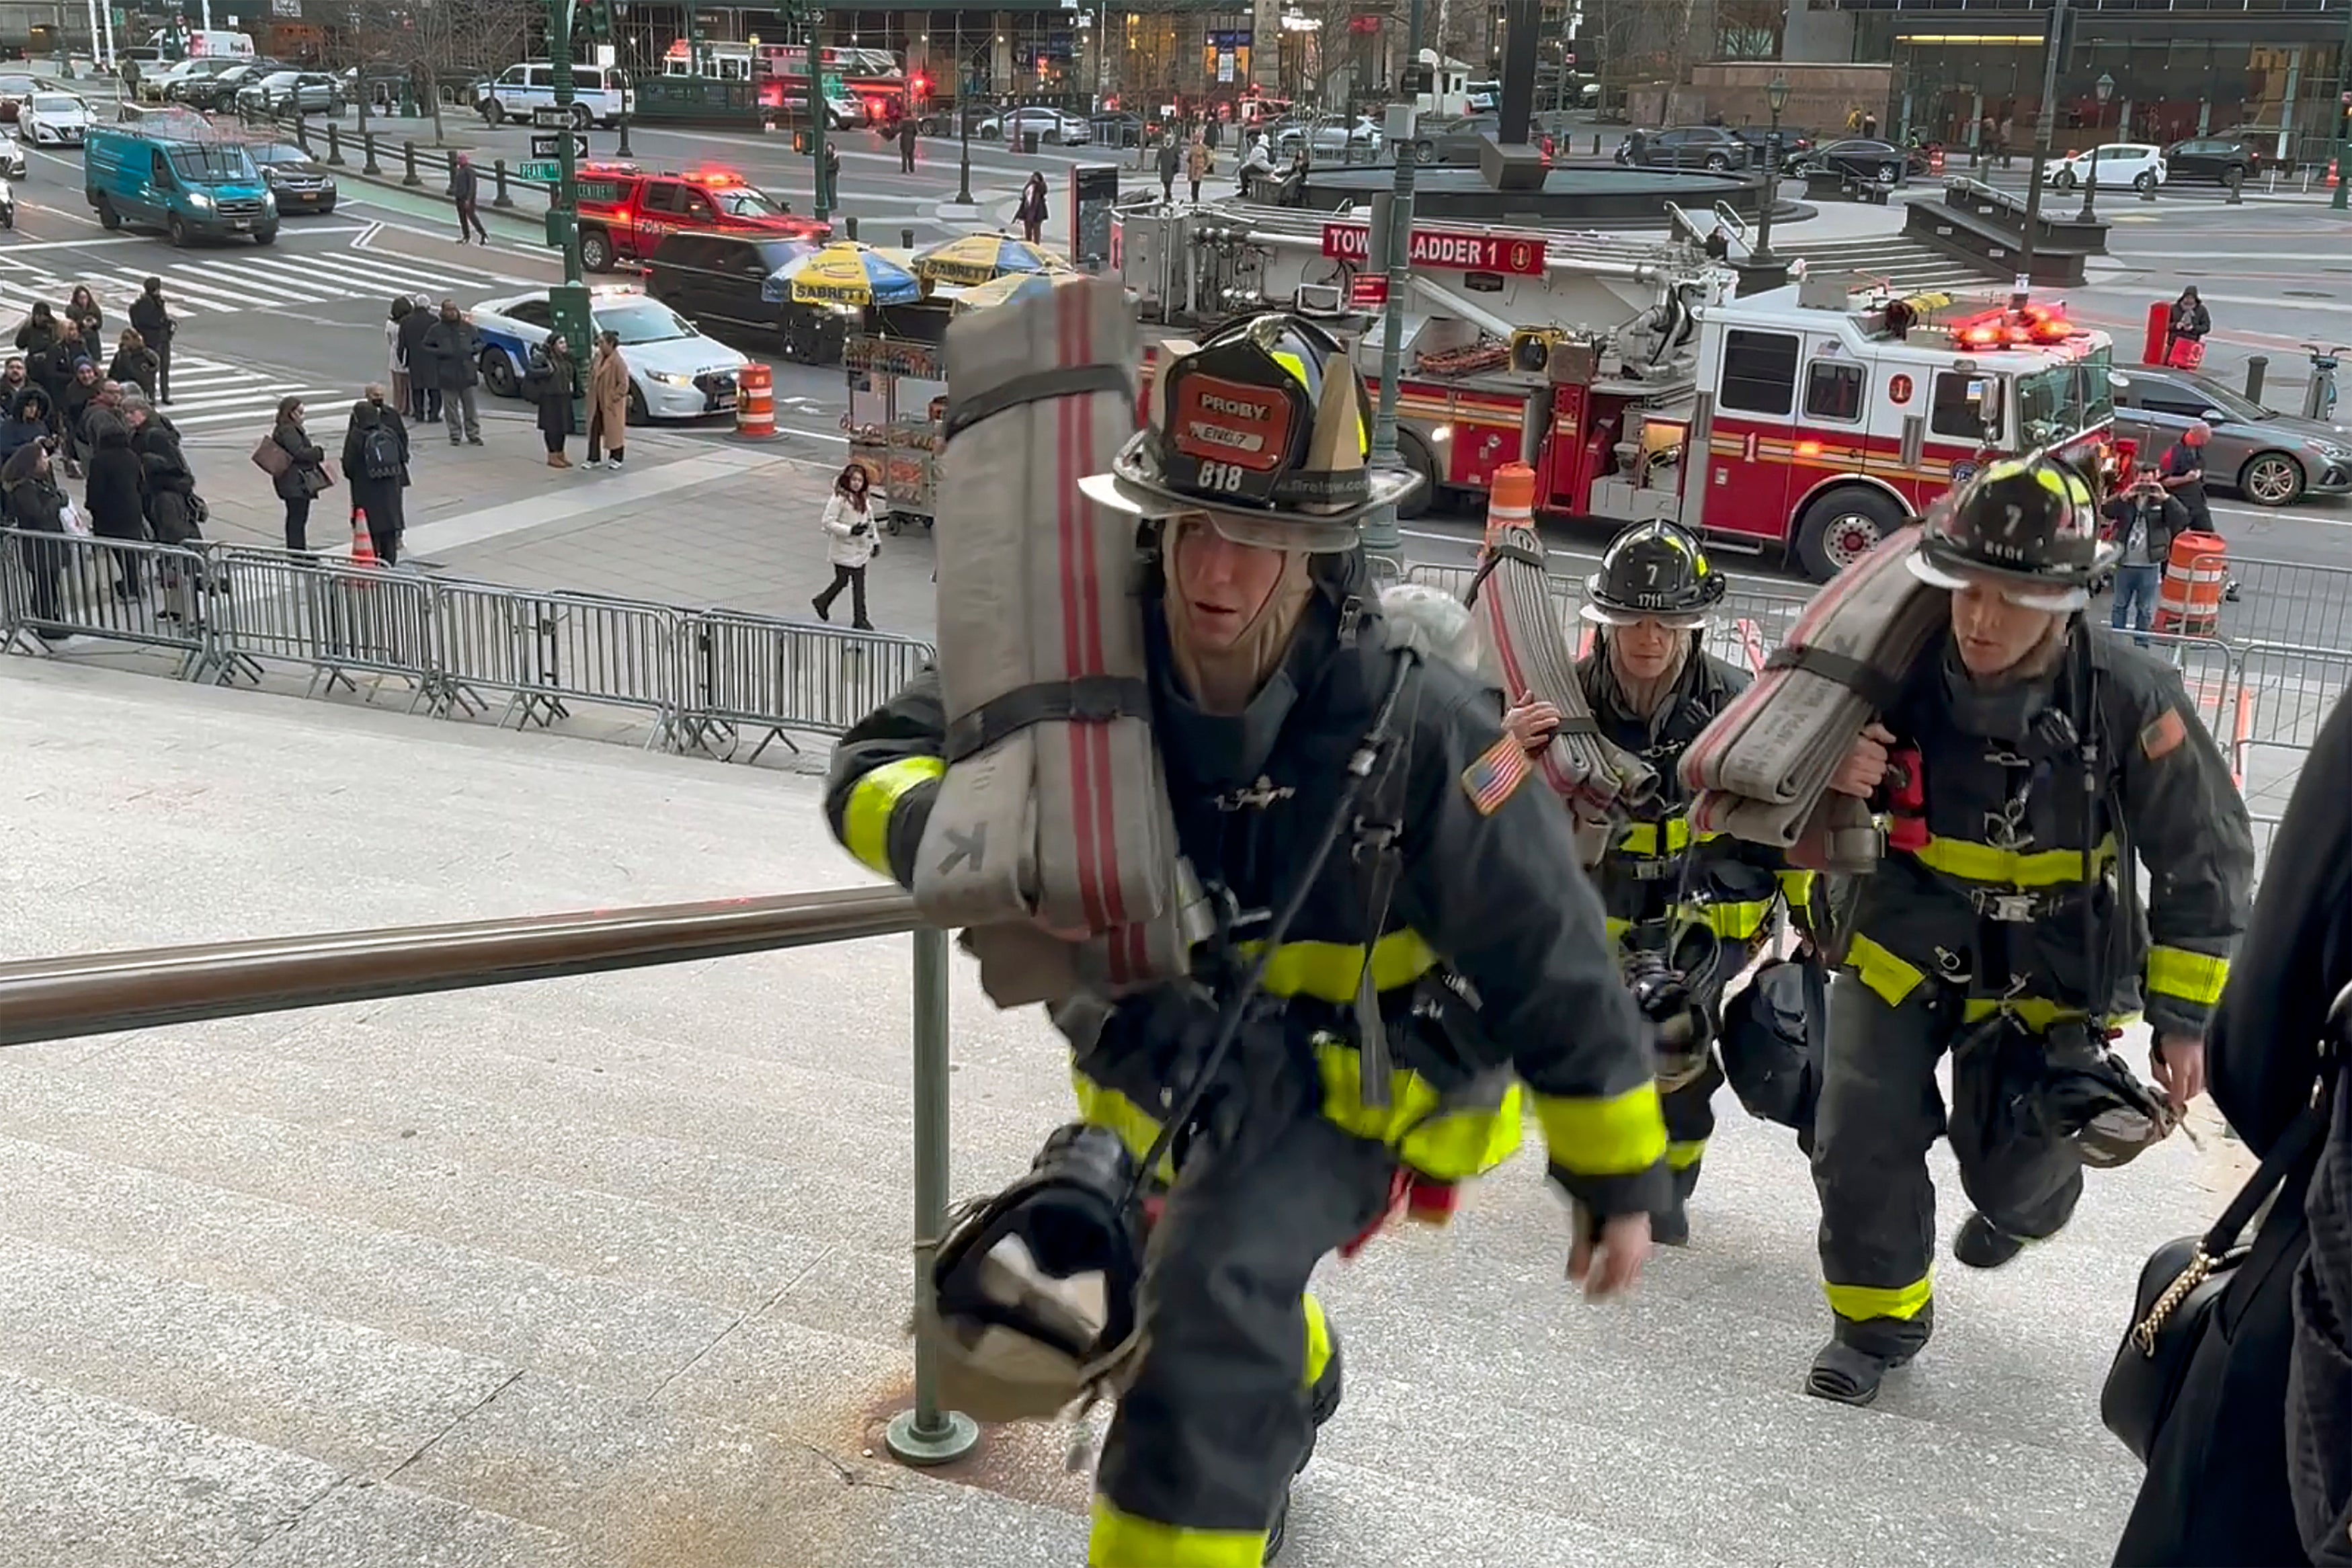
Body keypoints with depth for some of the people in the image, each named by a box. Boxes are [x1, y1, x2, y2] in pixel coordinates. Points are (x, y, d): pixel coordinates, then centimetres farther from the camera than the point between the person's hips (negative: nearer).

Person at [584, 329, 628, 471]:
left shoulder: (618, 362, -16)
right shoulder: (598, 359, 7)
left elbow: (623, 384, -16)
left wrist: (613, 398, -17)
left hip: (612, 405, -7)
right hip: (597, 403, 7)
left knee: (614, 431, 5)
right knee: (594, 431, 7)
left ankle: (617, 459, 17)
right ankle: (594, 459, 13)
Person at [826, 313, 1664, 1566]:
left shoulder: (1415, 732, -32)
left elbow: (1555, 971, -21)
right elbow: (875, 770, -19)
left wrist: (1623, 1183, -11)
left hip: (1346, 1076, -5)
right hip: (1161, 1056, 5)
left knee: (1211, 1287, -31)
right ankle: (1290, 1394, 67)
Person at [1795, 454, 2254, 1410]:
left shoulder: (2130, 698, -20)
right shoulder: (1901, 668, -18)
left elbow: (2205, 860, -7)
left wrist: (2185, 1017, -6)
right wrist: (1830, 776, -26)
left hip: (2050, 968, -1)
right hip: (1905, 936, 1)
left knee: (2012, 1174, 0)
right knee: (1861, 1142, -4)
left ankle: (2028, 1195, 41)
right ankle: (1878, 1320, 23)